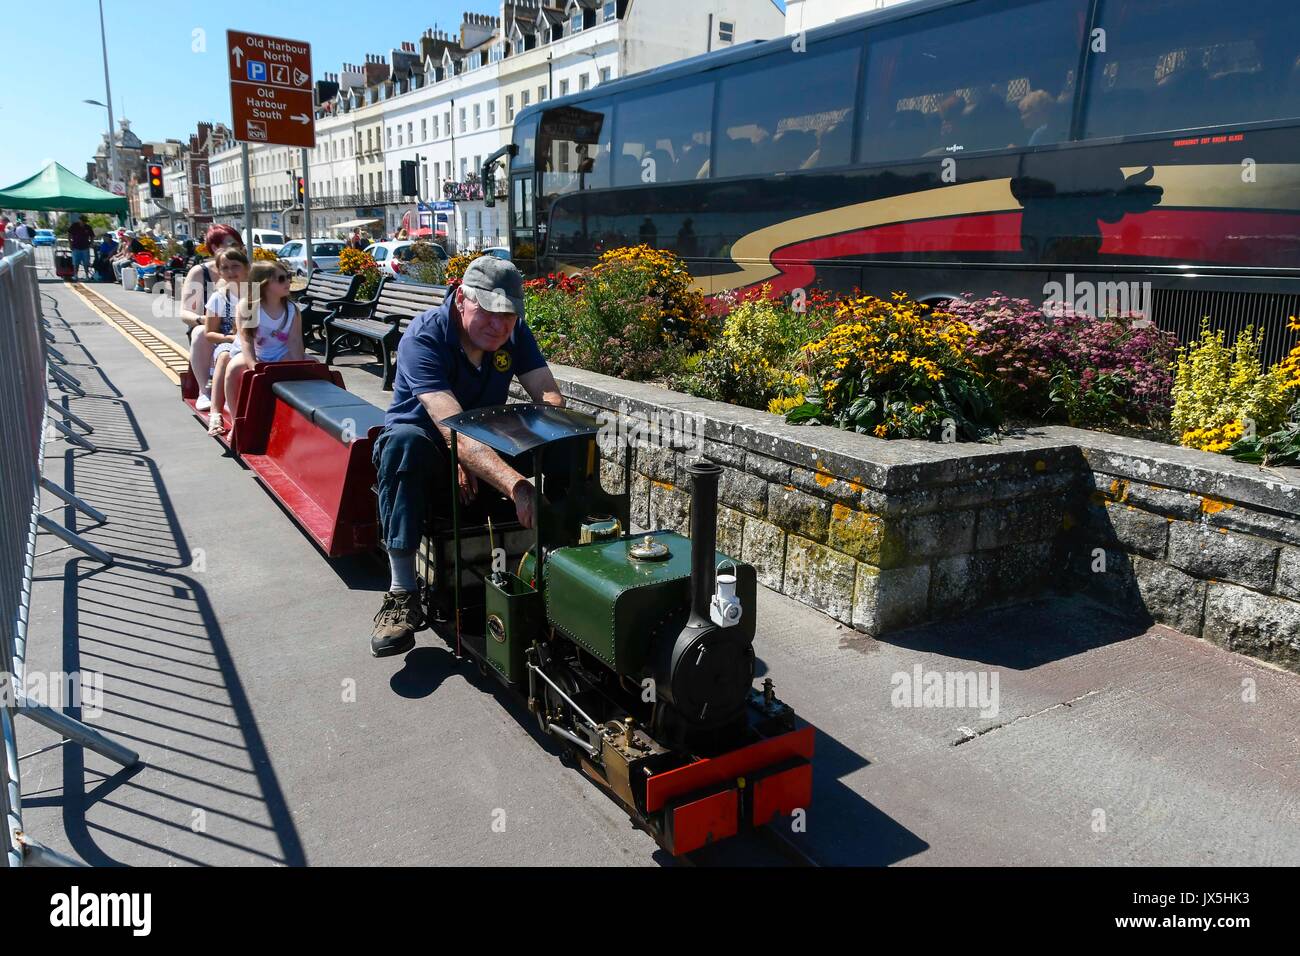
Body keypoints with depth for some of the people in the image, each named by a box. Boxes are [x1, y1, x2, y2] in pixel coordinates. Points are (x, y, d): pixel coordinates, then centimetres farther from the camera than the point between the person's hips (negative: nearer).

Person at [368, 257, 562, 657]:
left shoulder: (514, 333, -8)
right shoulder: (424, 338, -27)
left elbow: (550, 397, -16)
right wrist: (516, 485, -55)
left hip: (485, 448, 4)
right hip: (426, 452, -4)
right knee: (405, 441, -39)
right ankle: (403, 594, -35)